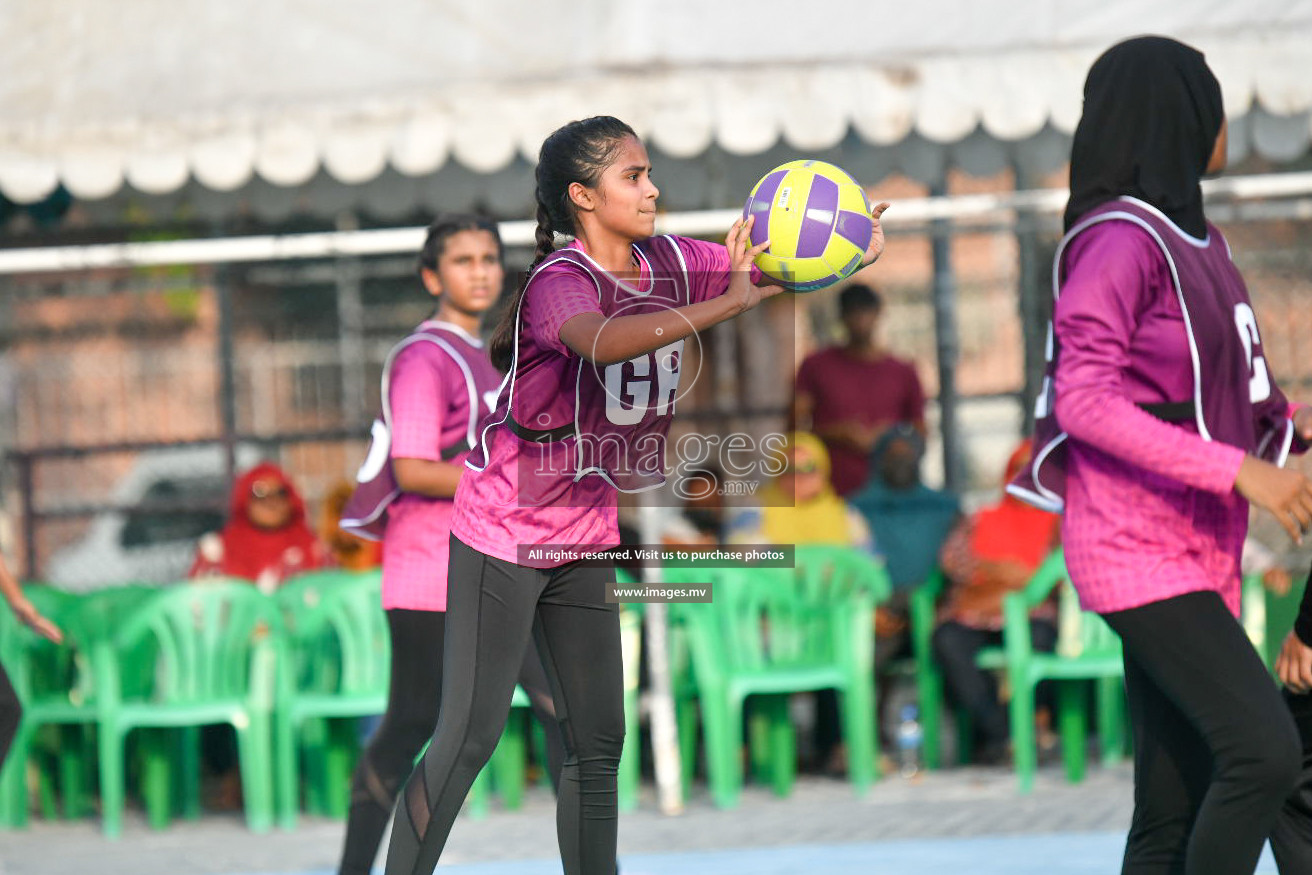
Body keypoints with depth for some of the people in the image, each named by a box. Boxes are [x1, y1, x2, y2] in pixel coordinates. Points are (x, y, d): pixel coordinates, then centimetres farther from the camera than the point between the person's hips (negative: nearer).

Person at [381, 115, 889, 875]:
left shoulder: (668, 264, -2)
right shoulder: (560, 282, -23)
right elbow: (602, 341, -46)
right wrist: (725, 305, -50)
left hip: (585, 540, 8)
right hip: (503, 536, -8)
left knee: (600, 739, 8)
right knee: (470, 737, -8)